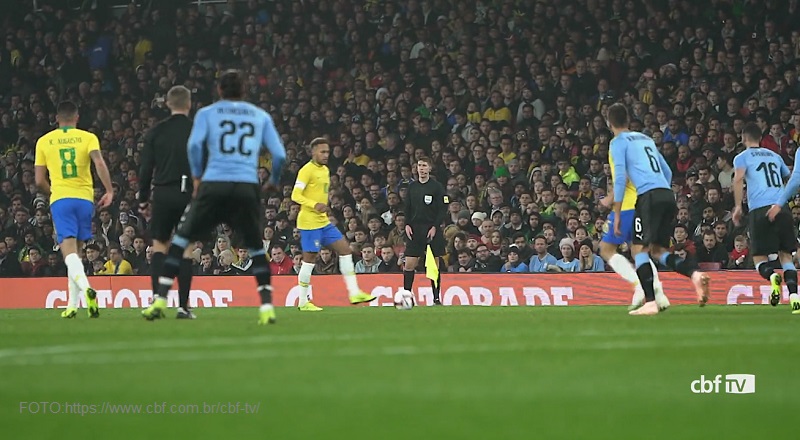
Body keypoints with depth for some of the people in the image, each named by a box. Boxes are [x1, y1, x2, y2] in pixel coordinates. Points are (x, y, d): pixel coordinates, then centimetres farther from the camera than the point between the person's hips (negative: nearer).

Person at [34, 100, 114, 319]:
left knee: (69, 250, -12)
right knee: (75, 251, 14)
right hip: (85, 198, 2)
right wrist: (109, 191, -10)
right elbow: (100, 164, -12)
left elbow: (40, 181, 8)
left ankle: (85, 287, -40)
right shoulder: (88, 138, 6)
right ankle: (72, 304, 12)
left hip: (60, 199, -2)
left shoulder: (44, 141, 8)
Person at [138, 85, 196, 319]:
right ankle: (183, 306, -1)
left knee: (159, 244, 12)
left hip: (163, 194, 1)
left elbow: (146, 168, 3)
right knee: (186, 248, 3)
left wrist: (143, 199, 11)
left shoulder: (156, 132, 3)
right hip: (189, 194, -1)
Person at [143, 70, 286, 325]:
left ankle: (160, 301, 2)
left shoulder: (207, 113, 11)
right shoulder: (261, 116, 16)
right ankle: (267, 306, 4)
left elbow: (194, 144, -6)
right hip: (248, 188, 1)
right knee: (255, 247, 17)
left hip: (214, 186, -1)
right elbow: (279, 154, 9)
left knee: (181, 239, 9)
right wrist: (274, 181, 26)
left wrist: (197, 177, 7)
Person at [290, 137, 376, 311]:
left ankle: (354, 293, 4)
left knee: (345, 249, 4)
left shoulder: (325, 170, 15)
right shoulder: (307, 170, -12)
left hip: (323, 221, 9)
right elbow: (295, 195, -19)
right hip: (309, 222, -9)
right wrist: (315, 205, -29)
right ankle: (303, 302, 3)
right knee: (310, 259, -5)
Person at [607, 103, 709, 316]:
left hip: (649, 195, -7)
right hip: (668, 195, 7)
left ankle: (650, 302, -17)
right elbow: (667, 172, 28)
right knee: (658, 250, 12)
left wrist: (617, 214, -1)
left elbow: (620, 177, -4)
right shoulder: (646, 139, 27)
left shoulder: (619, 142, 6)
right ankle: (695, 274, -12)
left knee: (639, 249, -4)